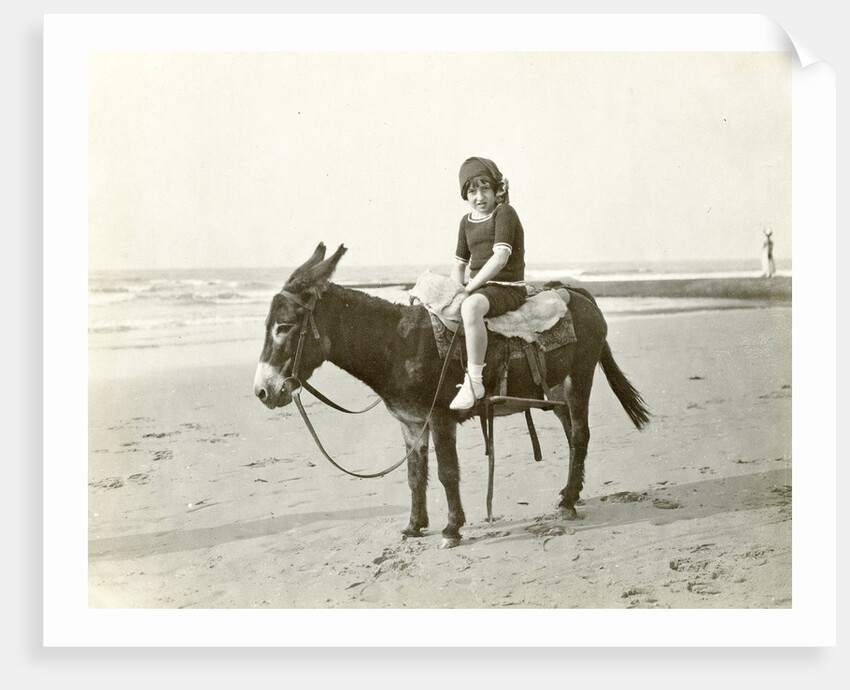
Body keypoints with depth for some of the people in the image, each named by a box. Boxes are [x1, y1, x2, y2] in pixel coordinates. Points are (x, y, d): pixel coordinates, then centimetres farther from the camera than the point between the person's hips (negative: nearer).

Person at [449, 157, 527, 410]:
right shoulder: (467, 222, 15)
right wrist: (458, 289, 1)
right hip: (479, 289, 9)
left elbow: (500, 257, -20)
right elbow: (459, 263, 22)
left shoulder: (504, 213, -8)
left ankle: (474, 381, -36)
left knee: (471, 307, -39)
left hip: (508, 289, -9)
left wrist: (469, 288, -21)